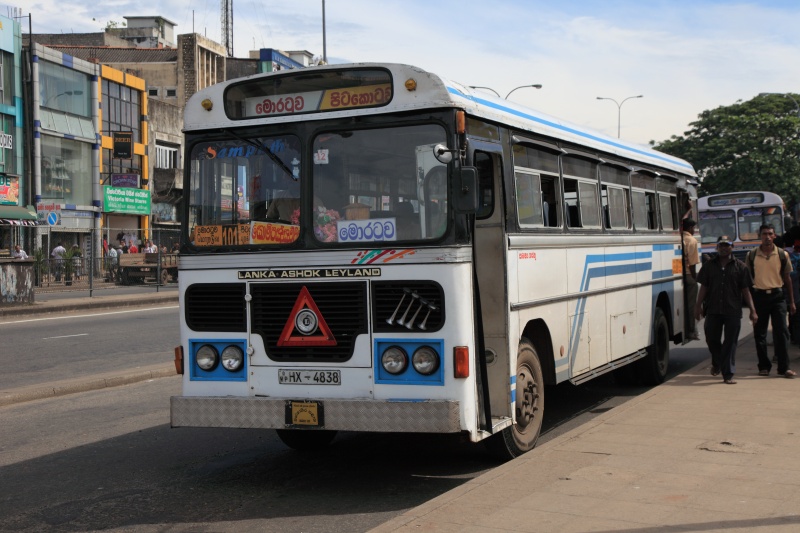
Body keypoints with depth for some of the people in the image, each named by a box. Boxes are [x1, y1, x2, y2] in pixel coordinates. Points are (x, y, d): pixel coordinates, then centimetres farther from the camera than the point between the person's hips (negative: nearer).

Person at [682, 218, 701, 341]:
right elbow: (692, 263, -13)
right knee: (690, 304, 0)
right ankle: (691, 332, 3)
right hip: (689, 275, -6)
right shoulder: (692, 240, -9)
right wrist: (695, 277, -6)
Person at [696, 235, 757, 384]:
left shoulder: (740, 267, 5)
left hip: (733, 311, -2)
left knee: (730, 343, 0)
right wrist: (698, 306, 4)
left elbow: (745, 291, 5)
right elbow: (703, 287, 10)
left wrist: (752, 310, 1)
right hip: (713, 310, 2)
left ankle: (728, 374, 6)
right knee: (711, 339, 8)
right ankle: (717, 363, 37)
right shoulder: (709, 266, 8)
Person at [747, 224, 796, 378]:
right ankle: (764, 366, 15)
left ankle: (784, 367, -4)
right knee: (759, 333, 4)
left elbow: (787, 278, 10)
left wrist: (792, 301, 9)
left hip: (777, 296, 0)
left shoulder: (782, 254, 4)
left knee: (781, 331, -6)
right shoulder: (752, 255, 2)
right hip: (759, 295, 0)